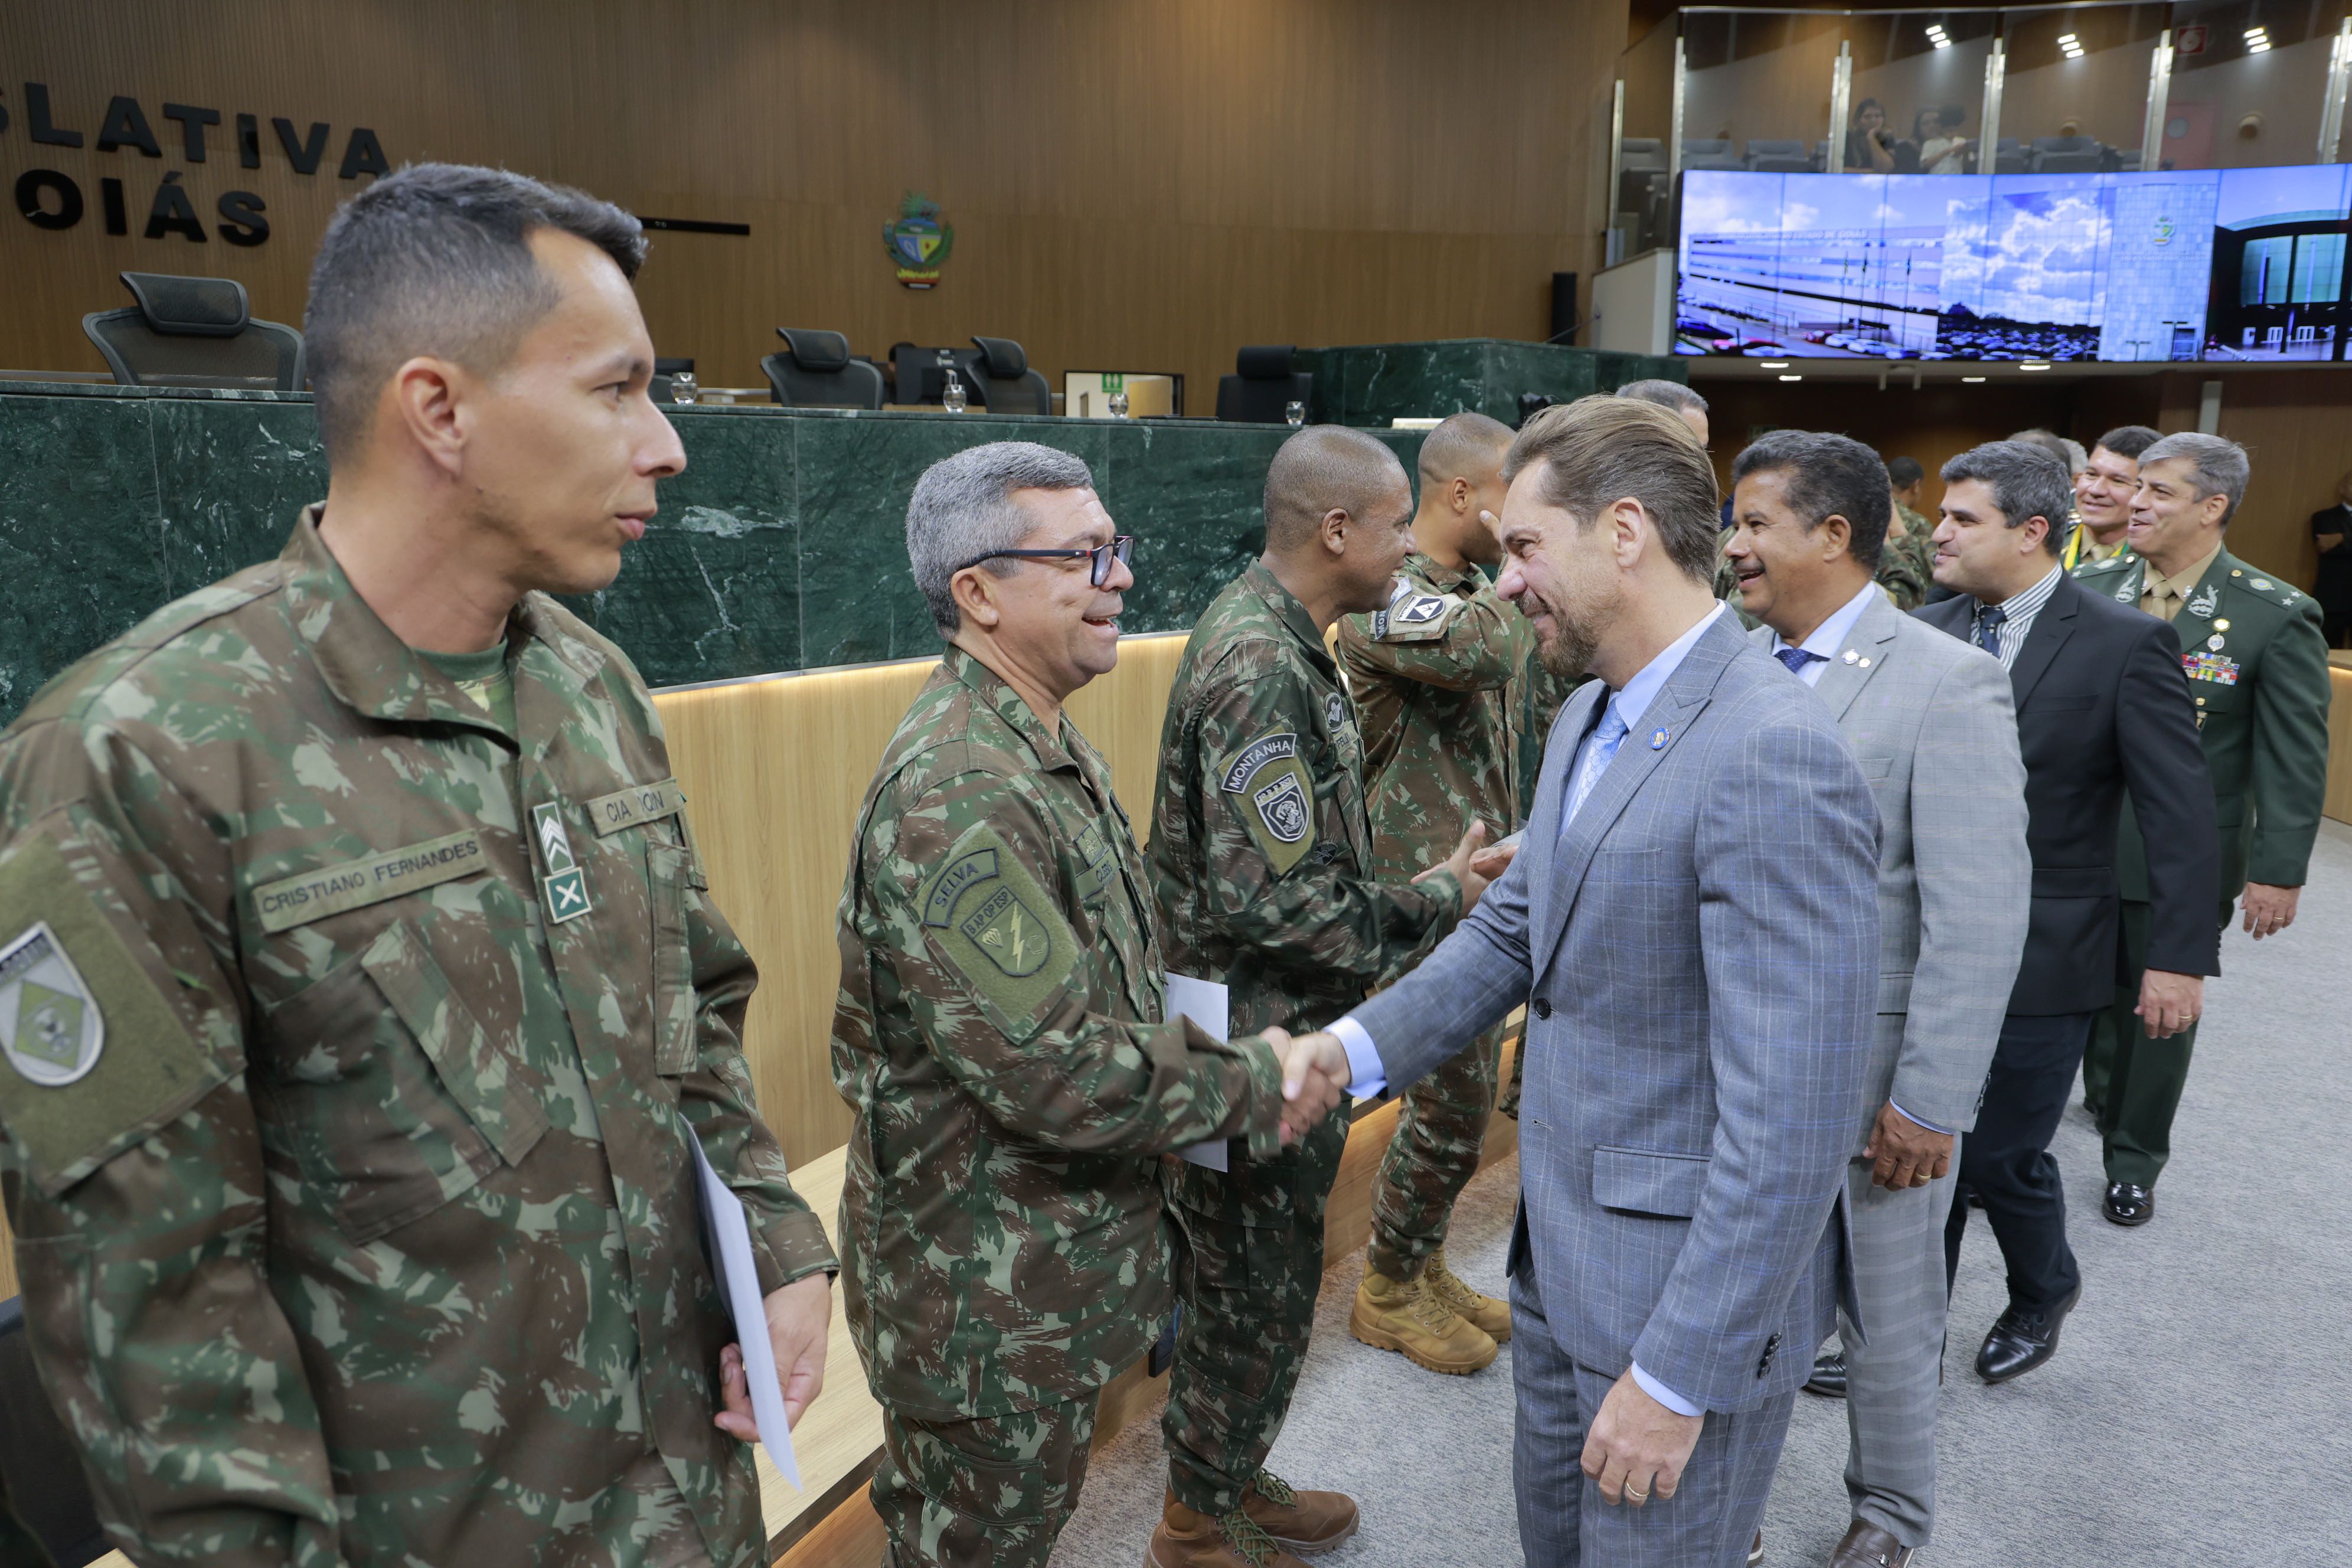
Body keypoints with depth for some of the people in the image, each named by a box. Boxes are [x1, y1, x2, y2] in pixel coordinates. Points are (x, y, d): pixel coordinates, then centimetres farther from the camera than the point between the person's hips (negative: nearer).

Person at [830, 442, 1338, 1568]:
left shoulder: (1042, 745, 6)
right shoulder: (958, 791, -28)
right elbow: (1056, 1072, -30)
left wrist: (1205, 1056, 0)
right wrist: (1249, 1087, -16)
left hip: (1055, 1259, 8)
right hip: (992, 1298, -8)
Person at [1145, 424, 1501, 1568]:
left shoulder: (1273, 637, 8)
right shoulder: (1260, 668, -24)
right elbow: (1276, 904, -28)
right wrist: (1435, 902, -14)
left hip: (1280, 1038, 9)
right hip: (1254, 1046, -9)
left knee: (1255, 1280, 23)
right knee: (1257, 1292, 9)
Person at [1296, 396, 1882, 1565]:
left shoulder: (1772, 757, -27)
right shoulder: (1590, 719, 4)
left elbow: (1793, 1117, -27)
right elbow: (1515, 929, 9)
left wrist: (1678, 1375, -22)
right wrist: (1354, 1047, -3)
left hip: (1687, 1285, -8)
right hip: (1561, 1250, 8)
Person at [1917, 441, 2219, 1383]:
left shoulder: (2125, 645, -10)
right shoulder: (1926, 632, 2)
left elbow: (2181, 814, -9)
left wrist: (2179, 958, -11)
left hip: (2039, 955, -4)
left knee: (1998, 1154, 6)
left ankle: (2045, 1290, 39)